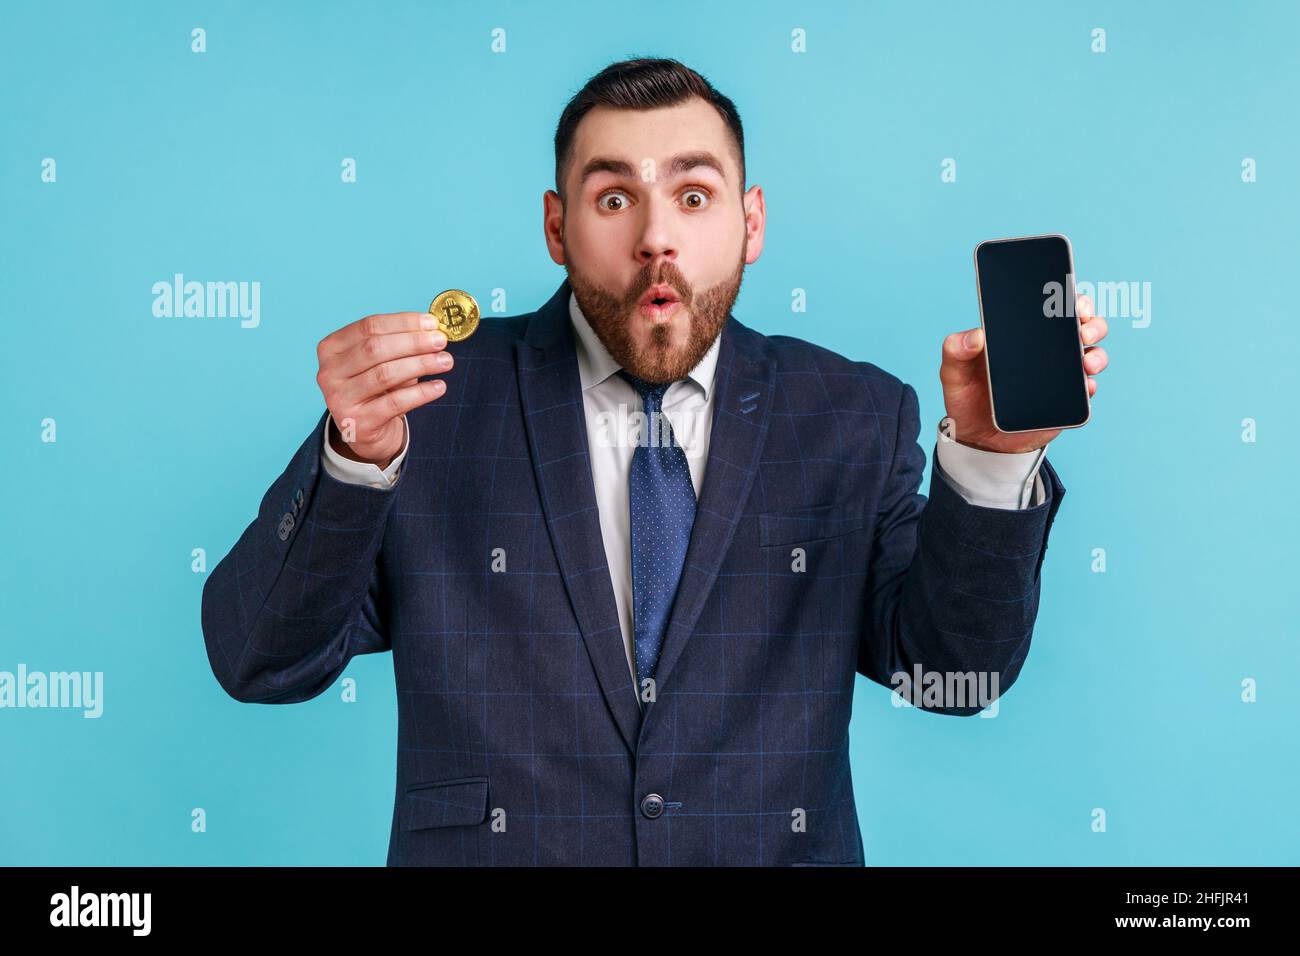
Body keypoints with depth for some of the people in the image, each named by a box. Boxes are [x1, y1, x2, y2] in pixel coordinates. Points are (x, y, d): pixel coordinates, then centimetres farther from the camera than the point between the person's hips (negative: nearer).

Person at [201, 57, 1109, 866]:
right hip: (482, 847, -1)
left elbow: (955, 668, 0)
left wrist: (991, 457, -15)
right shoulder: (435, 397, 0)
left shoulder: (854, 418, 6)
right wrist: (356, 458, -20)